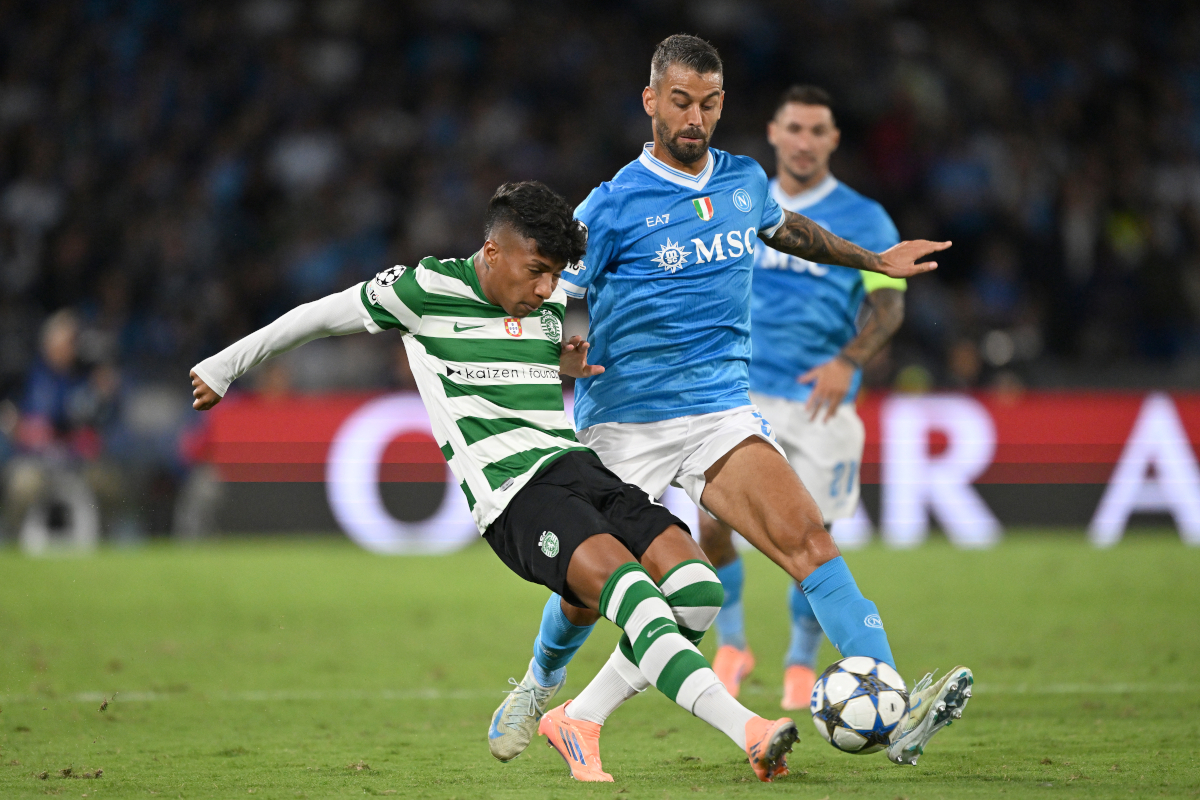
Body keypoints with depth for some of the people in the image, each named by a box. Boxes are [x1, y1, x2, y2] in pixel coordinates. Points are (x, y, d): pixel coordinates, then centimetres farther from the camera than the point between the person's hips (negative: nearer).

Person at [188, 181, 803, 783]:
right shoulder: (425, 289, 0)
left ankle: (579, 721, 0)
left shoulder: (551, 305, 18)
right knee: (626, 584, -32)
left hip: (581, 464, 7)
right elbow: (317, 317, 12)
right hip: (513, 493, -7)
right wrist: (224, 368, 22)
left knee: (696, 589, -15)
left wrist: (567, 367, 14)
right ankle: (744, 729, -42)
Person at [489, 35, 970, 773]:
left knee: (804, 533, -19)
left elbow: (784, 228, 32)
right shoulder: (614, 206, -8)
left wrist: (874, 260, 39)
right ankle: (540, 682, 41)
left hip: (722, 408, 3)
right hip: (625, 424, -3)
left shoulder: (745, 181, 8)